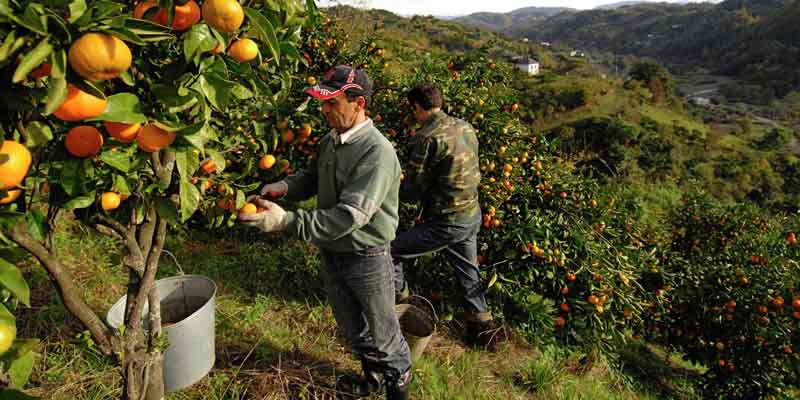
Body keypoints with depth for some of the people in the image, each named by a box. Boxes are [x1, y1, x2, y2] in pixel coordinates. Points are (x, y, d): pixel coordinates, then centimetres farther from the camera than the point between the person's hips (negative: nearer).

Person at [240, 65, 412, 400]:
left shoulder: (377, 152, -26)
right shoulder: (329, 141, -2)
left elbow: (349, 216, -32)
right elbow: (311, 178, 14)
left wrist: (287, 221, -35)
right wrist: (284, 187, -9)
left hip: (366, 258, -7)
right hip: (330, 254, 7)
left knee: (381, 333, 15)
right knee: (352, 331, 25)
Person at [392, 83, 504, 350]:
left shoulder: (427, 138, -19)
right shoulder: (466, 127, 5)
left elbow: (412, 193, -15)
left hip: (446, 223, -8)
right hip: (473, 215, 8)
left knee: (389, 253, 7)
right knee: (468, 272, 24)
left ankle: (398, 303, 28)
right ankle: (483, 326, 35)